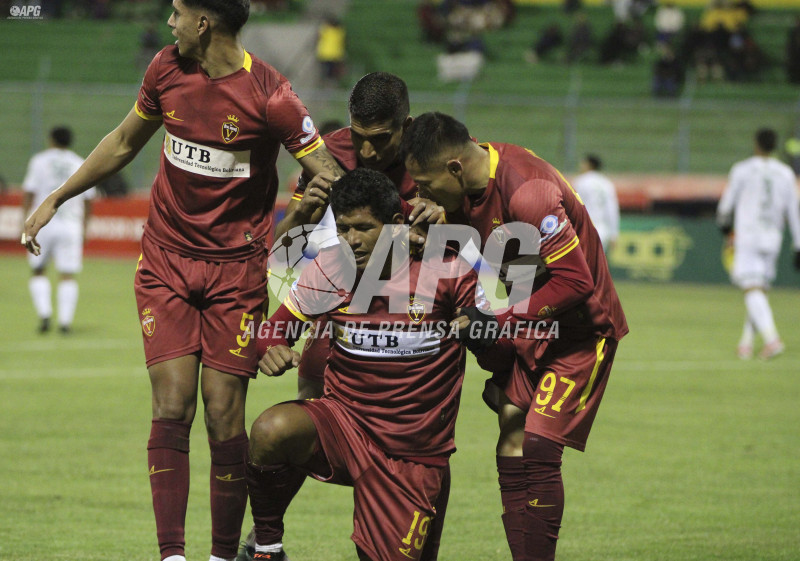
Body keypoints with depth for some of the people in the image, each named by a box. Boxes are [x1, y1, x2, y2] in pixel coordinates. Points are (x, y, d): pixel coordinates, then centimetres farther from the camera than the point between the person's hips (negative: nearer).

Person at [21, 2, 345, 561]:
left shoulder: (269, 95, -15)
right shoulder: (168, 69, 1)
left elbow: (332, 178, -11)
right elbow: (125, 142, 18)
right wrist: (56, 199, 22)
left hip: (237, 268, -3)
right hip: (166, 258, 3)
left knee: (224, 415, -4)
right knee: (171, 407, -7)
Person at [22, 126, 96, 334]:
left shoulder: (39, 161, 4)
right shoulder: (81, 165, 11)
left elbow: (29, 194, -2)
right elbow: (88, 201, 13)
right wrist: (83, 227, 22)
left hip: (42, 222, -1)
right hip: (71, 224, 1)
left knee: (38, 272, 11)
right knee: (67, 276, 0)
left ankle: (44, 314, -4)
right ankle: (65, 320, -9)